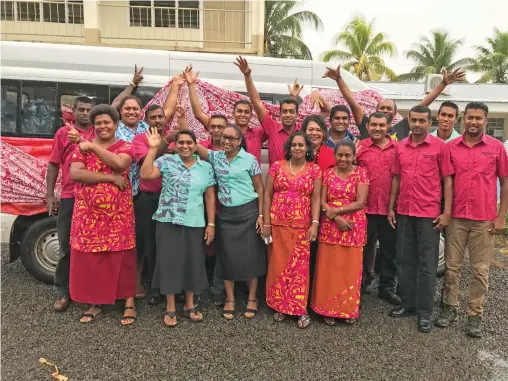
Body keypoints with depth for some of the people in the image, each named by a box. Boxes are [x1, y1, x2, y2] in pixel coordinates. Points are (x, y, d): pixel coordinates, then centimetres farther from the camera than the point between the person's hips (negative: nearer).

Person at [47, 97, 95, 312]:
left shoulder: (98, 133, 9)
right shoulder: (63, 133, 6)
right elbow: (53, 165, 5)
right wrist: (50, 195, 2)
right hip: (69, 198, -1)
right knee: (66, 247, 7)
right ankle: (63, 292, 18)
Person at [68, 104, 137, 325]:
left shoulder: (125, 147, 3)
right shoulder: (82, 147, 6)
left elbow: (119, 163, -20)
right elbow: (74, 174, -10)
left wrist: (94, 147, -10)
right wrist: (110, 177, -15)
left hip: (118, 214, -2)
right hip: (88, 214, 2)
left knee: (122, 256, 3)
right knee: (90, 258, 8)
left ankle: (129, 303, 14)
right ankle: (95, 303, 24)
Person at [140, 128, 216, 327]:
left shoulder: (206, 167, 6)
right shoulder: (167, 161, 1)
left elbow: (210, 197, 7)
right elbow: (145, 174, -14)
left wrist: (211, 224, 3)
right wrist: (153, 148, -13)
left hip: (195, 223, 2)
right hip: (168, 222, -2)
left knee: (193, 262, 9)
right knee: (170, 261, 4)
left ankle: (190, 305, 27)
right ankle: (170, 308, 19)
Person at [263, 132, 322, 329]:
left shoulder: (314, 170, 4)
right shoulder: (277, 166, 4)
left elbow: (316, 199, 2)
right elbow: (267, 195, 4)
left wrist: (315, 224, -8)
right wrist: (266, 223, -1)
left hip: (302, 226, -1)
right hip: (278, 224, 1)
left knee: (300, 267, 1)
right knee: (278, 264, 8)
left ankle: (300, 309, 11)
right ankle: (279, 306, 23)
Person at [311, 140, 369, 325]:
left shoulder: (360, 173, -1)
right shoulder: (328, 173, 6)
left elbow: (360, 203, -10)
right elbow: (322, 202, 0)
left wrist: (335, 210, -13)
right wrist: (337, 218, -15)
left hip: (353, 227, -1)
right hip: (330, 226, 2)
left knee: (350, 268, 6)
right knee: (329, 267, 4)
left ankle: (349, 309, 21)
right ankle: (329, 309, 17)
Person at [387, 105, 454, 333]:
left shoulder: (440, 146, -4)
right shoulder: (400, 147, 7)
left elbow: (447, 180, -4)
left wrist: (447, 212, -9)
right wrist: (391, 207, 9)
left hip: (429, 214, -4)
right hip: (403, 213, 4)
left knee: (427, 264, 4)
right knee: (405, 261, 12)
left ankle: (424, 312, 15)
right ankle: (407, 304, 26)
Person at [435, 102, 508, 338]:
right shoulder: (450, 147, 2)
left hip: (484, 220, -1)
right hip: (456, 218, 1)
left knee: (480, 270, 7)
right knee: (452, 266, 9)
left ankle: (475, 315, 19)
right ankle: (450, 309, 23)